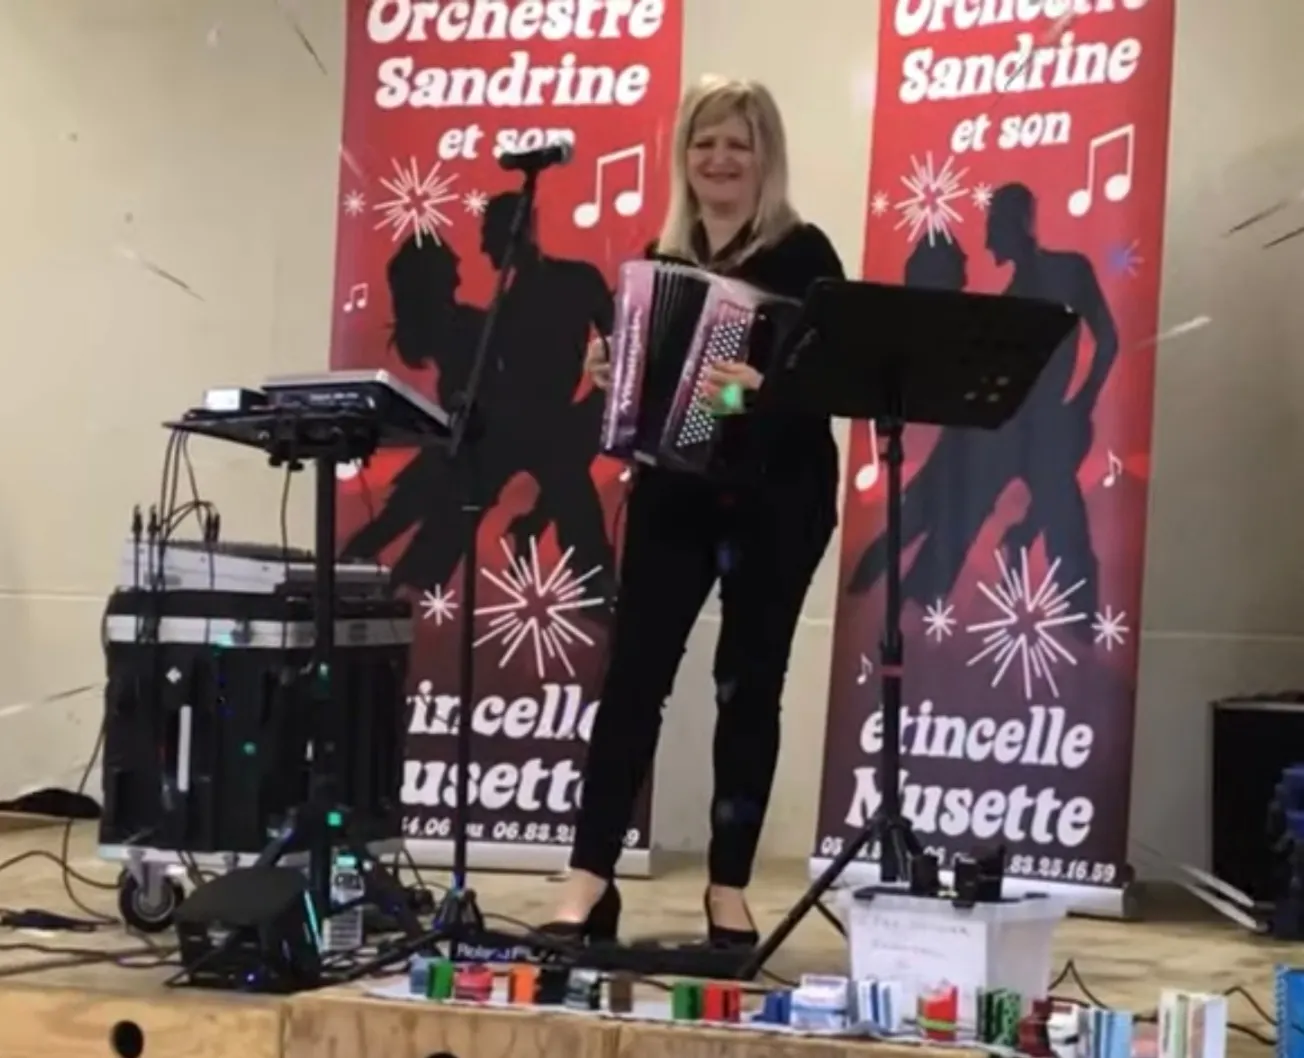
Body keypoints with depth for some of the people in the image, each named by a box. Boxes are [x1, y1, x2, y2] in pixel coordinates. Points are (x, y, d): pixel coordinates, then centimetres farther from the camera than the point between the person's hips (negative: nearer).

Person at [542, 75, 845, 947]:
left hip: (776, 498, -3)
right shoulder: (661, 257, 11)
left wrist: (767, 385, -32)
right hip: (674, 490, 4)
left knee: (749, 685, 4)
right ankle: (590, 883, 0)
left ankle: (730, 890, 14)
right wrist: (612, 374, -4)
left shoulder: (801, 254, -3)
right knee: (634, 674, -2)